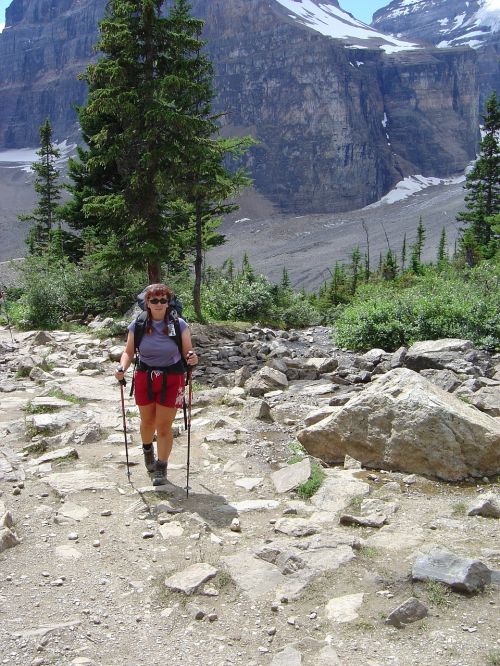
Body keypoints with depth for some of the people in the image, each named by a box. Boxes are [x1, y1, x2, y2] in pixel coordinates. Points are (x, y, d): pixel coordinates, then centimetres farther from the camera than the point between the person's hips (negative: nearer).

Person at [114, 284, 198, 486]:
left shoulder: (179, 325, -7)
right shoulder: (138, 325, -4)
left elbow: (187, 352, -4)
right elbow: (128, 352, 1)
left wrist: (192, 358, -27)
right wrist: (122, 367, -18)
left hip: (171, 380, -2)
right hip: (144, 378, 2)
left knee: (164, 426, 2)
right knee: (147, 422, 18)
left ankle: (161, 467, 22)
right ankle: (147, 449, 51)